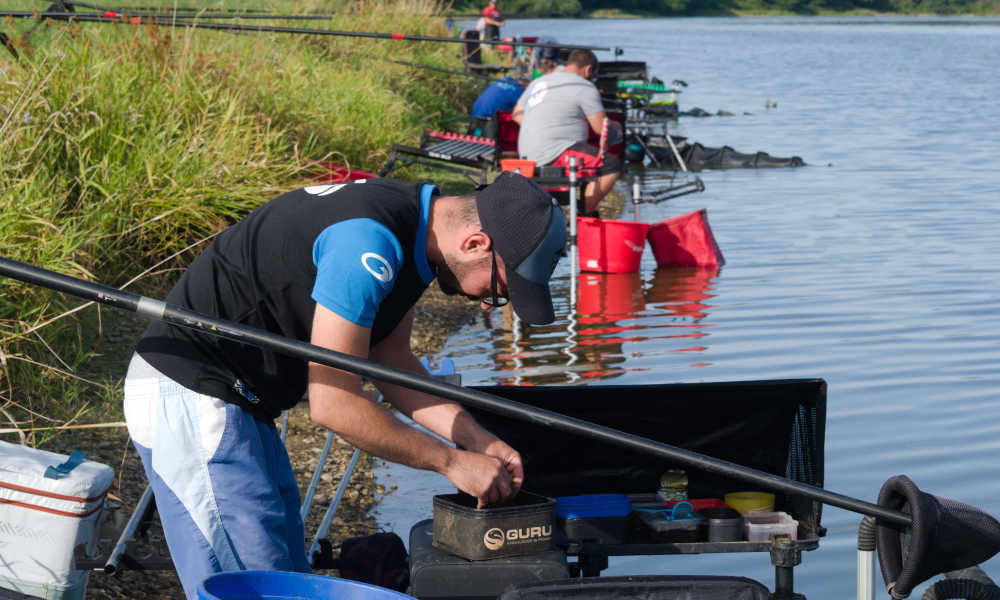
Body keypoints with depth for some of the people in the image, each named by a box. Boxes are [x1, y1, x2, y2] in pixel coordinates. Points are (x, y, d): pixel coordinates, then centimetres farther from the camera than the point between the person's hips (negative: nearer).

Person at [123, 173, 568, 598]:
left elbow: (390, 360, 16)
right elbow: (334, 404, -24)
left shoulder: (411, 231, 4)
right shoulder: (369, 242, -27)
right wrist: (451, 462, -14)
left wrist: (478, 440, 5)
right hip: (190, 396, -10)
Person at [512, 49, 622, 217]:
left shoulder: (538, 82, 20)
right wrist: (616, 129, 13)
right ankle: (585, 215, -8)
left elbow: (517, 113, 28)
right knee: (612, 164, -10)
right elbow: (601, 128, -7)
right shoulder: (585, 88, -5)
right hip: (554, 155, -9)